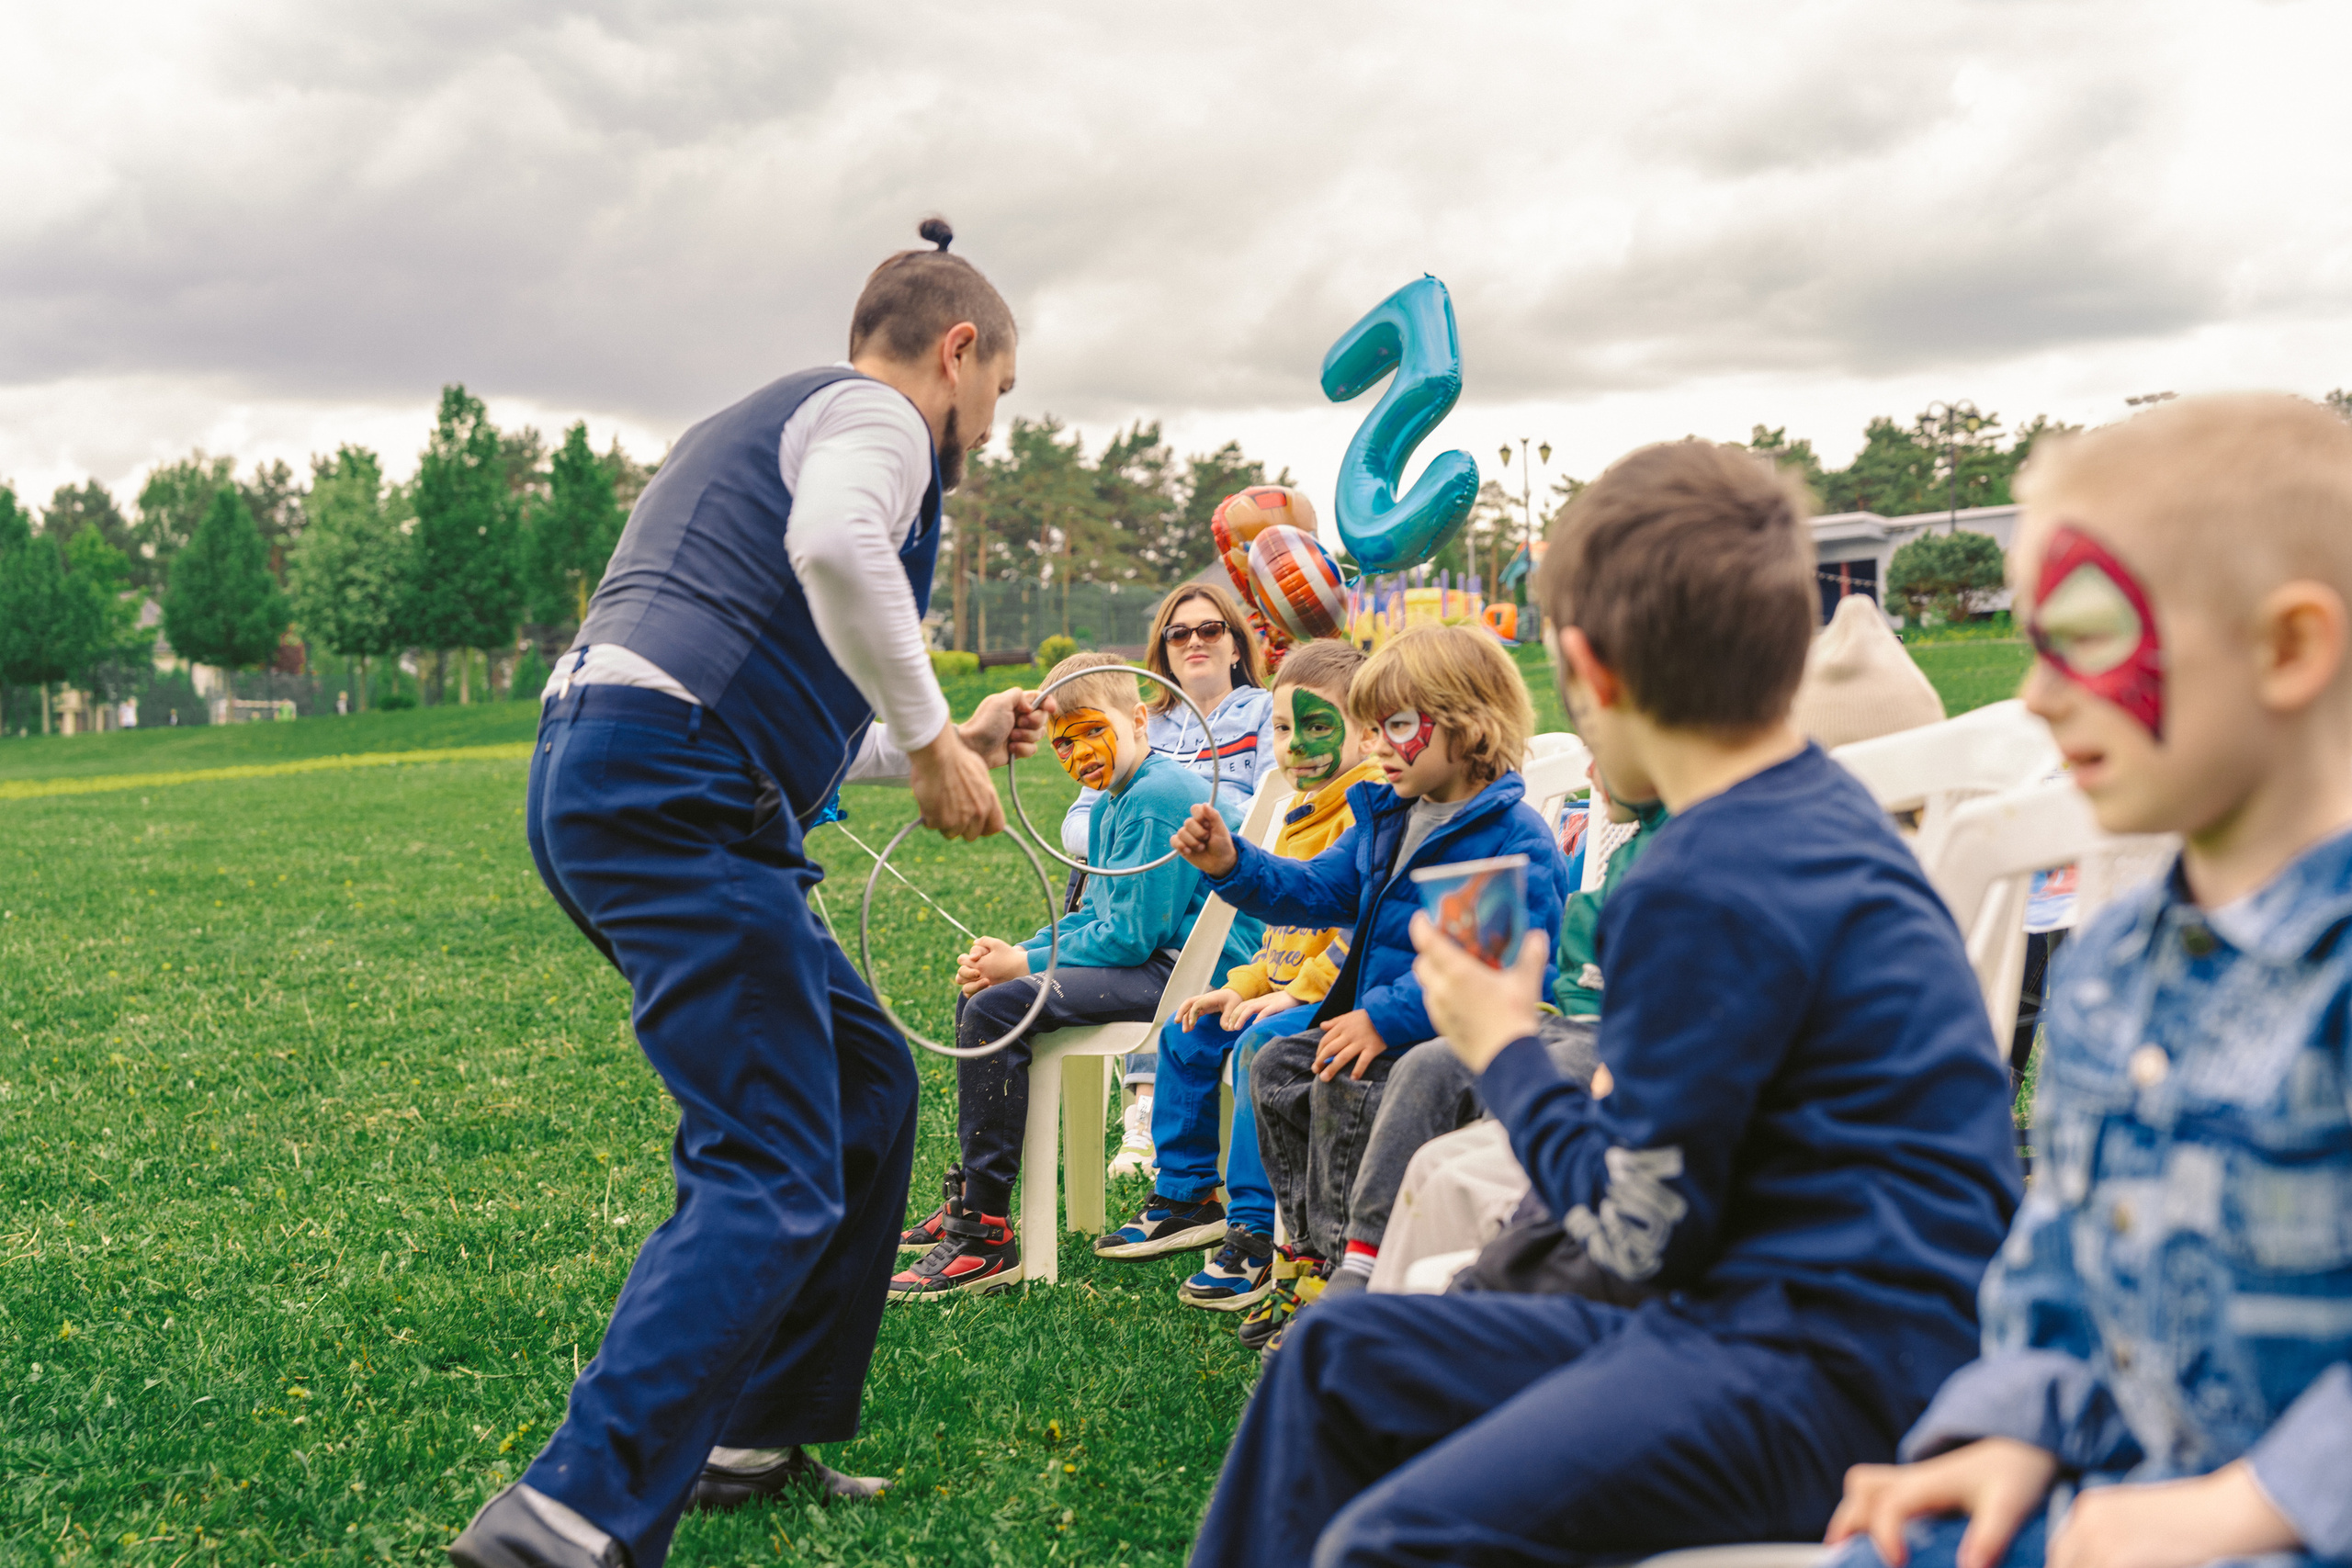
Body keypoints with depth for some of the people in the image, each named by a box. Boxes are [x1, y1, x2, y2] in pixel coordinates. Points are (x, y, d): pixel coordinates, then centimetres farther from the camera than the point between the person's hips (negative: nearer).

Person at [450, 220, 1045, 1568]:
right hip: (672, 790, -10)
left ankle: (757, 1439, 21)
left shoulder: (766, 423, 32)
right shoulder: (875, 414, 2)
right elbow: (834, 545, -24)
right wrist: (929, 738, -13)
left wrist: (948, 742, 36)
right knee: (773, 1175, -13)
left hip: (605, 783, 10)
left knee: (866, 1084, 17)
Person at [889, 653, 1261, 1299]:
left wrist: (1025, 964, -12)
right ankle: (970, 1198, 21)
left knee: (997, 1009, -23)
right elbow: (1096, 914, 21)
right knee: (980, 999, 17)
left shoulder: (1158, 800, -16)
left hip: (1186, 974, -11)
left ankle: (984, 1239, -21)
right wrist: (1015, 952, 4)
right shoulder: (1114, 803, 17)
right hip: (1155, 959, 12)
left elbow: (1128, 935, -21)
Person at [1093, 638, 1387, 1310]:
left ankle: (1257, 1233, -23)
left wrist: (1299, 993, -24)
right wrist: (1244, 986, 11)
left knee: (1262, 1043, -31)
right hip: (1292, 987, 11)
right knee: (1187, 1033, 12)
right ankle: (1186, 1198, 23)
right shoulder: (1304, 814, 17)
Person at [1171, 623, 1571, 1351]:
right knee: (1277, 1066, 0)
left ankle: (1353, 1275, -12)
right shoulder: (1386, 818, 11)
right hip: (1379, 1024, 9)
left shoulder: (1516, 839, -18)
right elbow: (1319, 891, 19)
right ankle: (1309, 1254, 9)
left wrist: (1387, 1017, -28)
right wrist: (1234, 866, 1)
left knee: (1348, 1092, -26)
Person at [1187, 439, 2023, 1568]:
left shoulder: (1703, 886, -20)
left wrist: (1507, 1054, -1)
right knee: (1340, 1356, 13)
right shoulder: (1821, 805, 12)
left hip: (1840, 1370, -11)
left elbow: (1641, 1237, -13)